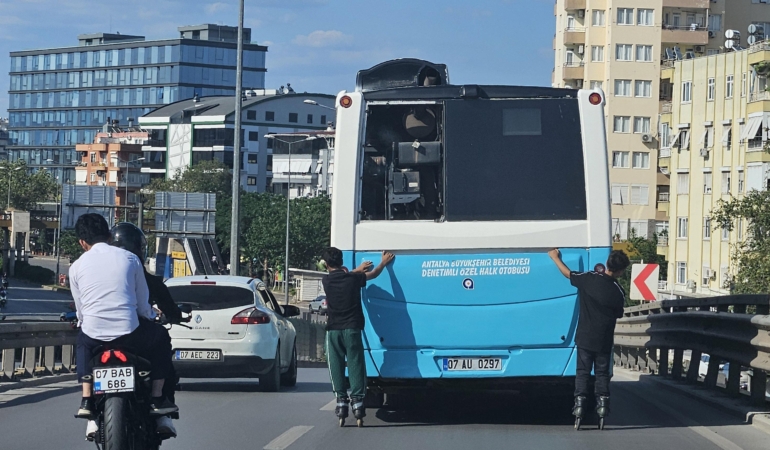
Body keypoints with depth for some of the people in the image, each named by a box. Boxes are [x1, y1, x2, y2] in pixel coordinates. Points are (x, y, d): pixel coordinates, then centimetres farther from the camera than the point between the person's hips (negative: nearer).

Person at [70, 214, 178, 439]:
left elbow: (80, 311, 12)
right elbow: (143, 303, 11)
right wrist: (150, 319, 32)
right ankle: (158, 399, 22)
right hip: (130, 334, -1)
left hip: (94, 335, 1)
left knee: (83, 341, 36)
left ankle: (86, 399, 23)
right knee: (161, 338, 27)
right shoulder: (129, 258, 5)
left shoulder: (77, 267, 6)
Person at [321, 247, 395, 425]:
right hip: (352, 329, 0)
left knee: (336, 366, 5)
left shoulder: (326, 280, -1)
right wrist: (384, 262, 37)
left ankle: (341, 401, 1)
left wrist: (357, 270, 38)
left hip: (334, 330, 0)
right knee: (355, 365, 2)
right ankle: (357, 401, -3)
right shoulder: (353, 278, -1)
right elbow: (373, 274, 18)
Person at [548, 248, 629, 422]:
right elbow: (618, 315, 4)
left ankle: (579, 403, 1)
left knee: (583, 371, 8)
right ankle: (602, 403, 7)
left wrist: (555, 257, 17)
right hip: (604, 341, 0)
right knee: (602, 372, 12)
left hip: (585, 337, 0)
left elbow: (568, 273, 2)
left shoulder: (589, 279, -12)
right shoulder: (618, 292, -10)